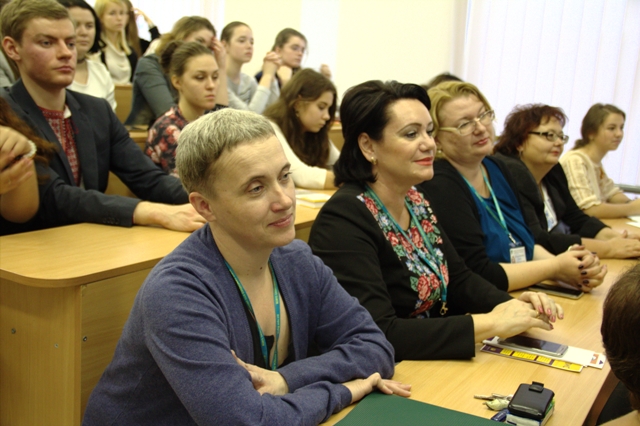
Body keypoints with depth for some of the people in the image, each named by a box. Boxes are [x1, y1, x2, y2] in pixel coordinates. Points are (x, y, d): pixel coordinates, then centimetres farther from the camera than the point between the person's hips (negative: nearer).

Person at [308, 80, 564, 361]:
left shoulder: (416, 200, 4)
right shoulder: (344, 219, -20)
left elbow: (458, 279, 12)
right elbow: (377, 335, -27)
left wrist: (512, 304, -7)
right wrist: (491, 324, -24)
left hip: (436, 364, 7)